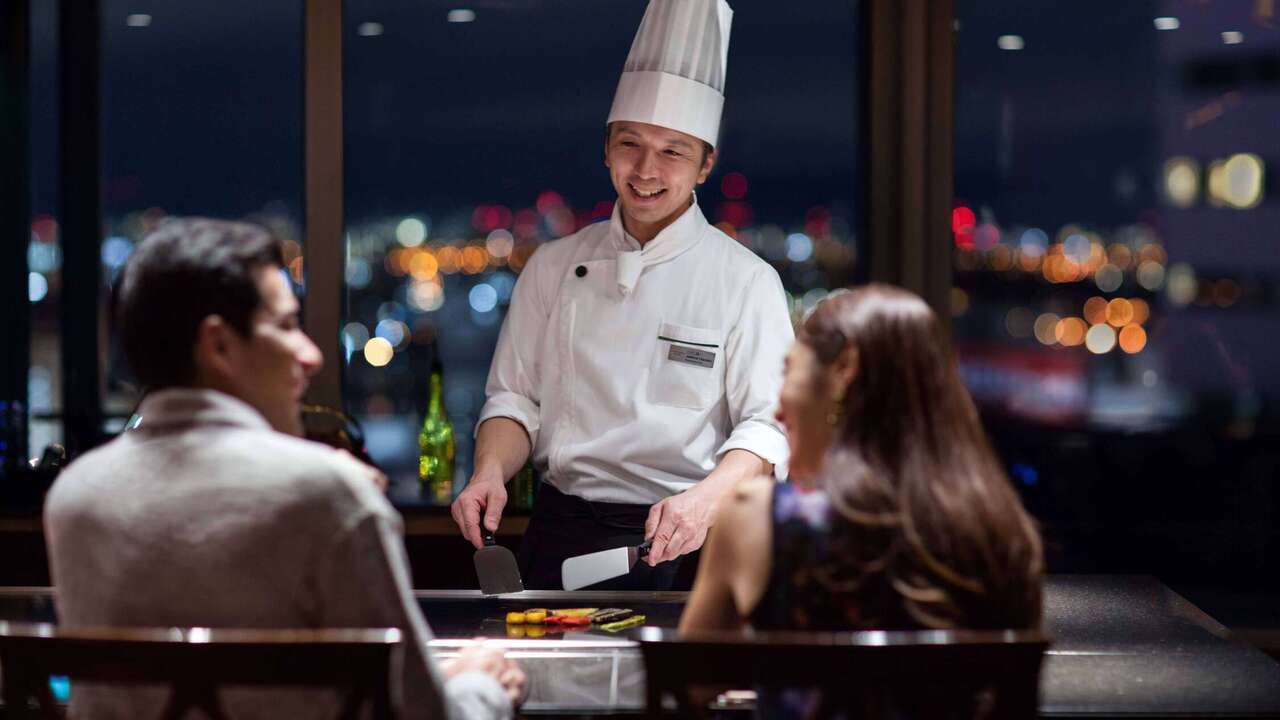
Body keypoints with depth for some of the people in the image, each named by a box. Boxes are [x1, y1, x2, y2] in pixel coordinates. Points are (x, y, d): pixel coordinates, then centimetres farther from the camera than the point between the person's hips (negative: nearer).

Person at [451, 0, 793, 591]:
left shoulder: (746, 281, 2)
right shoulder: (555, 266, 13)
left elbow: (769, 423, -5)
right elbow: (515, 396, 16)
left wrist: (707, 497, -24)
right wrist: (490, 472, -5)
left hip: (686, 542, -2)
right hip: (563, 533, 2)